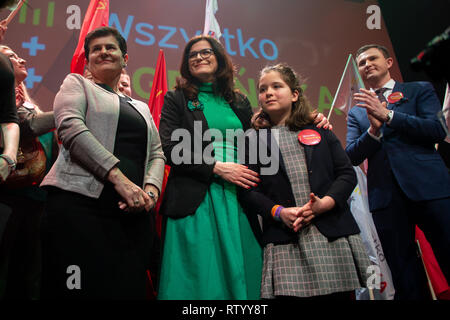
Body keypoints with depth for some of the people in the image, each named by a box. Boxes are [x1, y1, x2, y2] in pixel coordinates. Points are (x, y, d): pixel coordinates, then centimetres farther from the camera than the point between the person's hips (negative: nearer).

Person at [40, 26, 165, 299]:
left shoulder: (141, 108, 27)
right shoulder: (77, 84, 14)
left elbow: (157, 154, 18)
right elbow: (70, 126, -6)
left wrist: (151, 190, -6)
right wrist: (118, 177, -16)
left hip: (134, 214, 4)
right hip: (80, 205, -4)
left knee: (129, 289, -1)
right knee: (81, 288, -10)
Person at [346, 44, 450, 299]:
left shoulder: (420, 90, 12)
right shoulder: (357, 111, 18)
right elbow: (352, 156, 7)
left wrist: (387, 115, -10)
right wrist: (374, 129, -11)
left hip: (428, 187, -2)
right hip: (386, 196, 2)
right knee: (404, 276, 6)